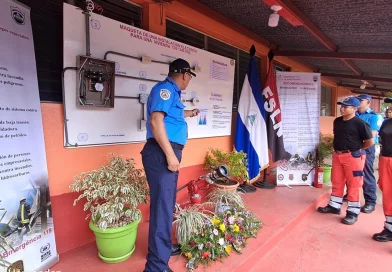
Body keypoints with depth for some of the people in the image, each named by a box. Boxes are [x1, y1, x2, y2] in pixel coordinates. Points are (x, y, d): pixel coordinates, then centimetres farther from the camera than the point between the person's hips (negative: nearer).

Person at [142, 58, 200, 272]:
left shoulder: (171, 91, 21)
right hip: (162, 154, -11)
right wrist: (170, 154, -24)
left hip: (167, 152, 11)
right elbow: (156, 121, -22)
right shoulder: (165, 89, -10)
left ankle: (164, 247, 35)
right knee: (162, 207, -7)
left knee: (166, 204, 19)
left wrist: (188, 113, 58)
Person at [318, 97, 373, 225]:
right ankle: (334, 206, 28)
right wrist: (337, 149, 13)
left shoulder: (360, 123, -13)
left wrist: (357, 149, 3)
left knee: (353, 185, 2)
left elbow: (370, 142, -8)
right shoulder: (337, 121, 8)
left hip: (353, 157, -7)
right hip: (337, 156, 7)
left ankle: (352, 212, 13)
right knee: (336, 183, 15)